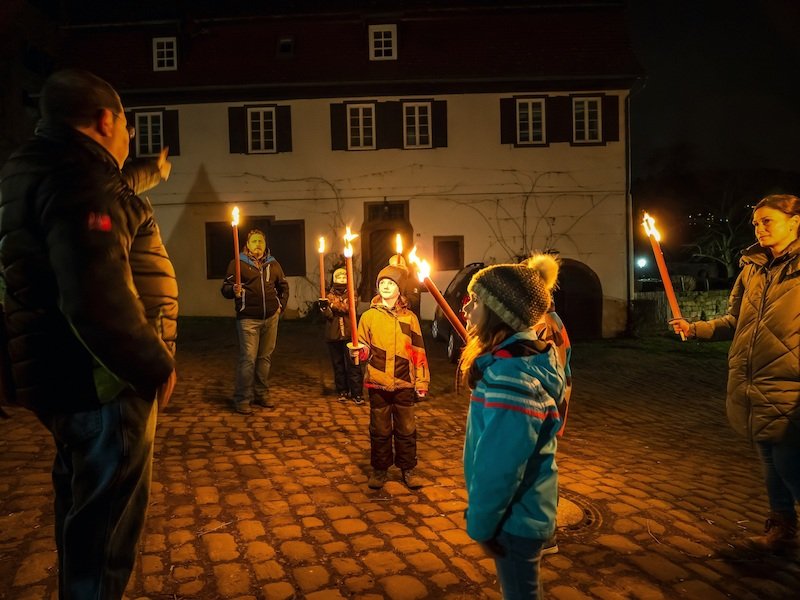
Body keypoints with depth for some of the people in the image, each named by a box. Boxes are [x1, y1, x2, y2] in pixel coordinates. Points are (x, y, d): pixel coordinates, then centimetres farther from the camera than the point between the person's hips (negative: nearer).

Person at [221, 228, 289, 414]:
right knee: (248, 359, -8)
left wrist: (281, 305, 13)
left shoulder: (273, 264, 13)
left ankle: (262, 394, 22)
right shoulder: (238, 263, 0)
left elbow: (284, 286, 24)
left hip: (271, 318, 5)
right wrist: (234, 290, -25)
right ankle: (242, 399, 0)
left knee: (265, 357, 11)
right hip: (248, 319, -4)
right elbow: (225, 288, -4)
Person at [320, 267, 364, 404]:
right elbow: (329, 315, -3)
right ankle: (342, 391, 18)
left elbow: (349, 308, -13)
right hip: (333, 335, 2)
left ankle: (357, 393, -4)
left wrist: (333, 305, -23)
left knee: (353, 364, -5)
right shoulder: (330, 296, 10)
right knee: (338, 365, 8)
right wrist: (324, 307, -24)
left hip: (349, 334, -2)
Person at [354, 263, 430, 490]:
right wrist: (362, 351, -19)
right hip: (378, 384, 0)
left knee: (406, 429, 9)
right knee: (380, 430, 9)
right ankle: (379, 470, 24)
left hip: (404, 384, 1)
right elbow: (364, 348, 4)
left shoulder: (409, 317, 4)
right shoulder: (369, 316, 2)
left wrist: (422, 380, 2)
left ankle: (408, 469, 23)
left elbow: (418, 350, 5)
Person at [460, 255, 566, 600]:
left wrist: (480, 523, -18)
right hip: (523, 512, 9)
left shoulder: (510, 375, -31)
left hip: (513, 520, -9)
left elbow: (500, 464, -28)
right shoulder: (526, 357, 1)